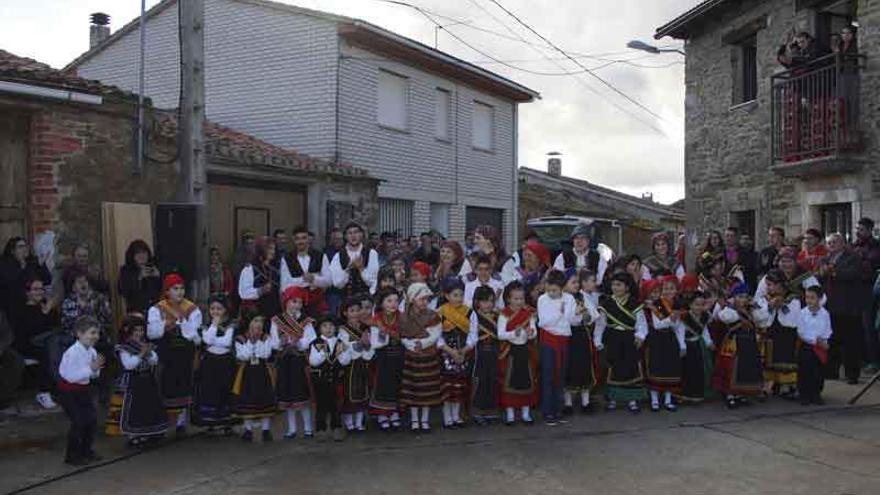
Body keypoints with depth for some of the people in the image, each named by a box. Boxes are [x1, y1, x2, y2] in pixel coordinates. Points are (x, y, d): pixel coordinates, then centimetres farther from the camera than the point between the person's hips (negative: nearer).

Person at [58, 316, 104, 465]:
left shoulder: (92, 352, -2)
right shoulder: (72, 353, -25)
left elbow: (94, 375, 8)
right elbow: (71, 376, -28)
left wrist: (96, 369, -13)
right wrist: (90, 368, -28)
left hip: (83, 389, 8)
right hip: (69, 391, -8)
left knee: (92, 419, 9)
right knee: (78, 422, -7)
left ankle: (86, 451, 25)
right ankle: (72, 455, 10)